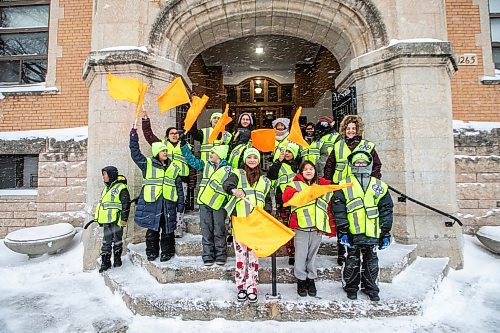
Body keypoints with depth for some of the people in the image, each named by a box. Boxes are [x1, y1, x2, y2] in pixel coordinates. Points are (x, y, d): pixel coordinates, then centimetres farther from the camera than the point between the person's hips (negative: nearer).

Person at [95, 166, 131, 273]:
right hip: (106, 220, 7)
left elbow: (126, 204, -14)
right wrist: (97, 214, 24)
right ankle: (105, 262, 21)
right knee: (106, 241, 12)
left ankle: (117, 259, 24)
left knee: (117, 240, 7)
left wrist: (124, 218, -17)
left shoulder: (121, 188, -12)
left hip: (116, 220, -7)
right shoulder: (106, 188, 14)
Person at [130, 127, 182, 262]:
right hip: (152, 202, -1)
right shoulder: (148, 163, 5)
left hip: (168, 202, 2)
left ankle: (167, 251, 22)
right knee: (152, 228, 8)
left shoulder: (174, 167, 11)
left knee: (167, 228, 8)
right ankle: (152, 251, 25)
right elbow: (135, 154, -4)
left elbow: (179, 186, 13)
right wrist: (134, 137, -10)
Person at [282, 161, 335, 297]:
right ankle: (301, 280, 22)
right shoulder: (295, 184, 5)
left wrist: (332, 227, 13)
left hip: (318, 227, 3)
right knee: (301, 255, 4)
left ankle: (311, 279, 29)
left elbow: (329, 207, 16)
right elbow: (286, 197, -12)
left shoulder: (323, 185, 15)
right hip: (301, 226, -2)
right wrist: (295, 193, -32)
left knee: (312, 254, 14)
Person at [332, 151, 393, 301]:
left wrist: (386, 232, 6)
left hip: (372, 233, 2)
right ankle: (351, 287, 29)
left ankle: (370, 288, 34)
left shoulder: (380, 186, 8)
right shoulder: (344, 185, 0)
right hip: (352, 233, -2)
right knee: (352, 262, 10)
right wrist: (342, 231, -9)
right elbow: (338, 209, -5)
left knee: (371, 263, 15)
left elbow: (386, 210, 9)